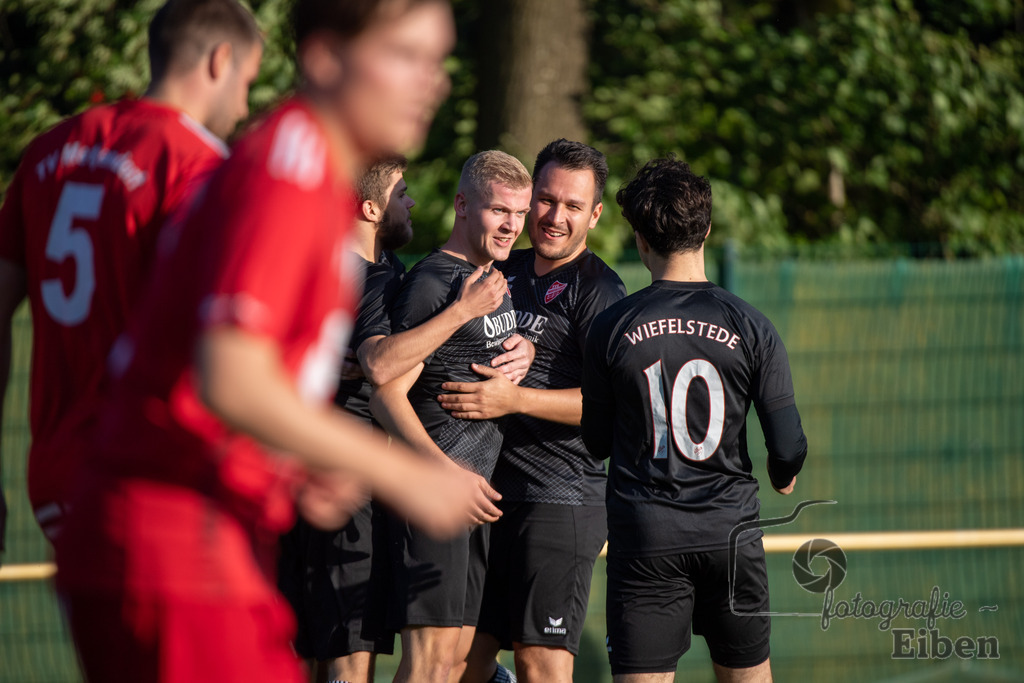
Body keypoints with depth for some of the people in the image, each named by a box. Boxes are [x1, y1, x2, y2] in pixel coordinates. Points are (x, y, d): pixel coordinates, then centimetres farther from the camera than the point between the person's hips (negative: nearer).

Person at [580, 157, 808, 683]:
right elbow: (789, 448, -4)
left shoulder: (611, 329, -4)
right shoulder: (750, 327, -4)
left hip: (643, 540, -1)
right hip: (731, 531, 1)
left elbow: (597, 442, 5)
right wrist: (783, 477, 18)